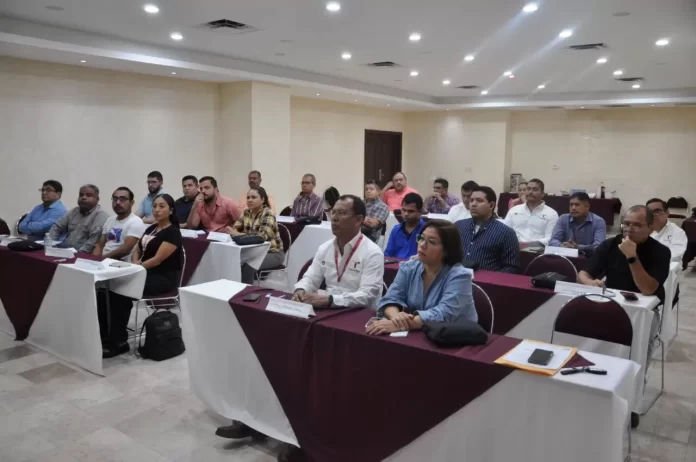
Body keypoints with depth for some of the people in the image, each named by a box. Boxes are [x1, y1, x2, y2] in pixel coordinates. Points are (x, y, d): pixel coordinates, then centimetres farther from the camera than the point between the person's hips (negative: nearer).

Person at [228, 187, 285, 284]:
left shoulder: (268, 214, -16)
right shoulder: (246, 212, 5)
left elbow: (262, 236, -29)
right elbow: (235, 228, 1)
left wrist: (238, 234, -34)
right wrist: (231, 231, -24)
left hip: (272, 253, -6)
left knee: (247, 265, -31)